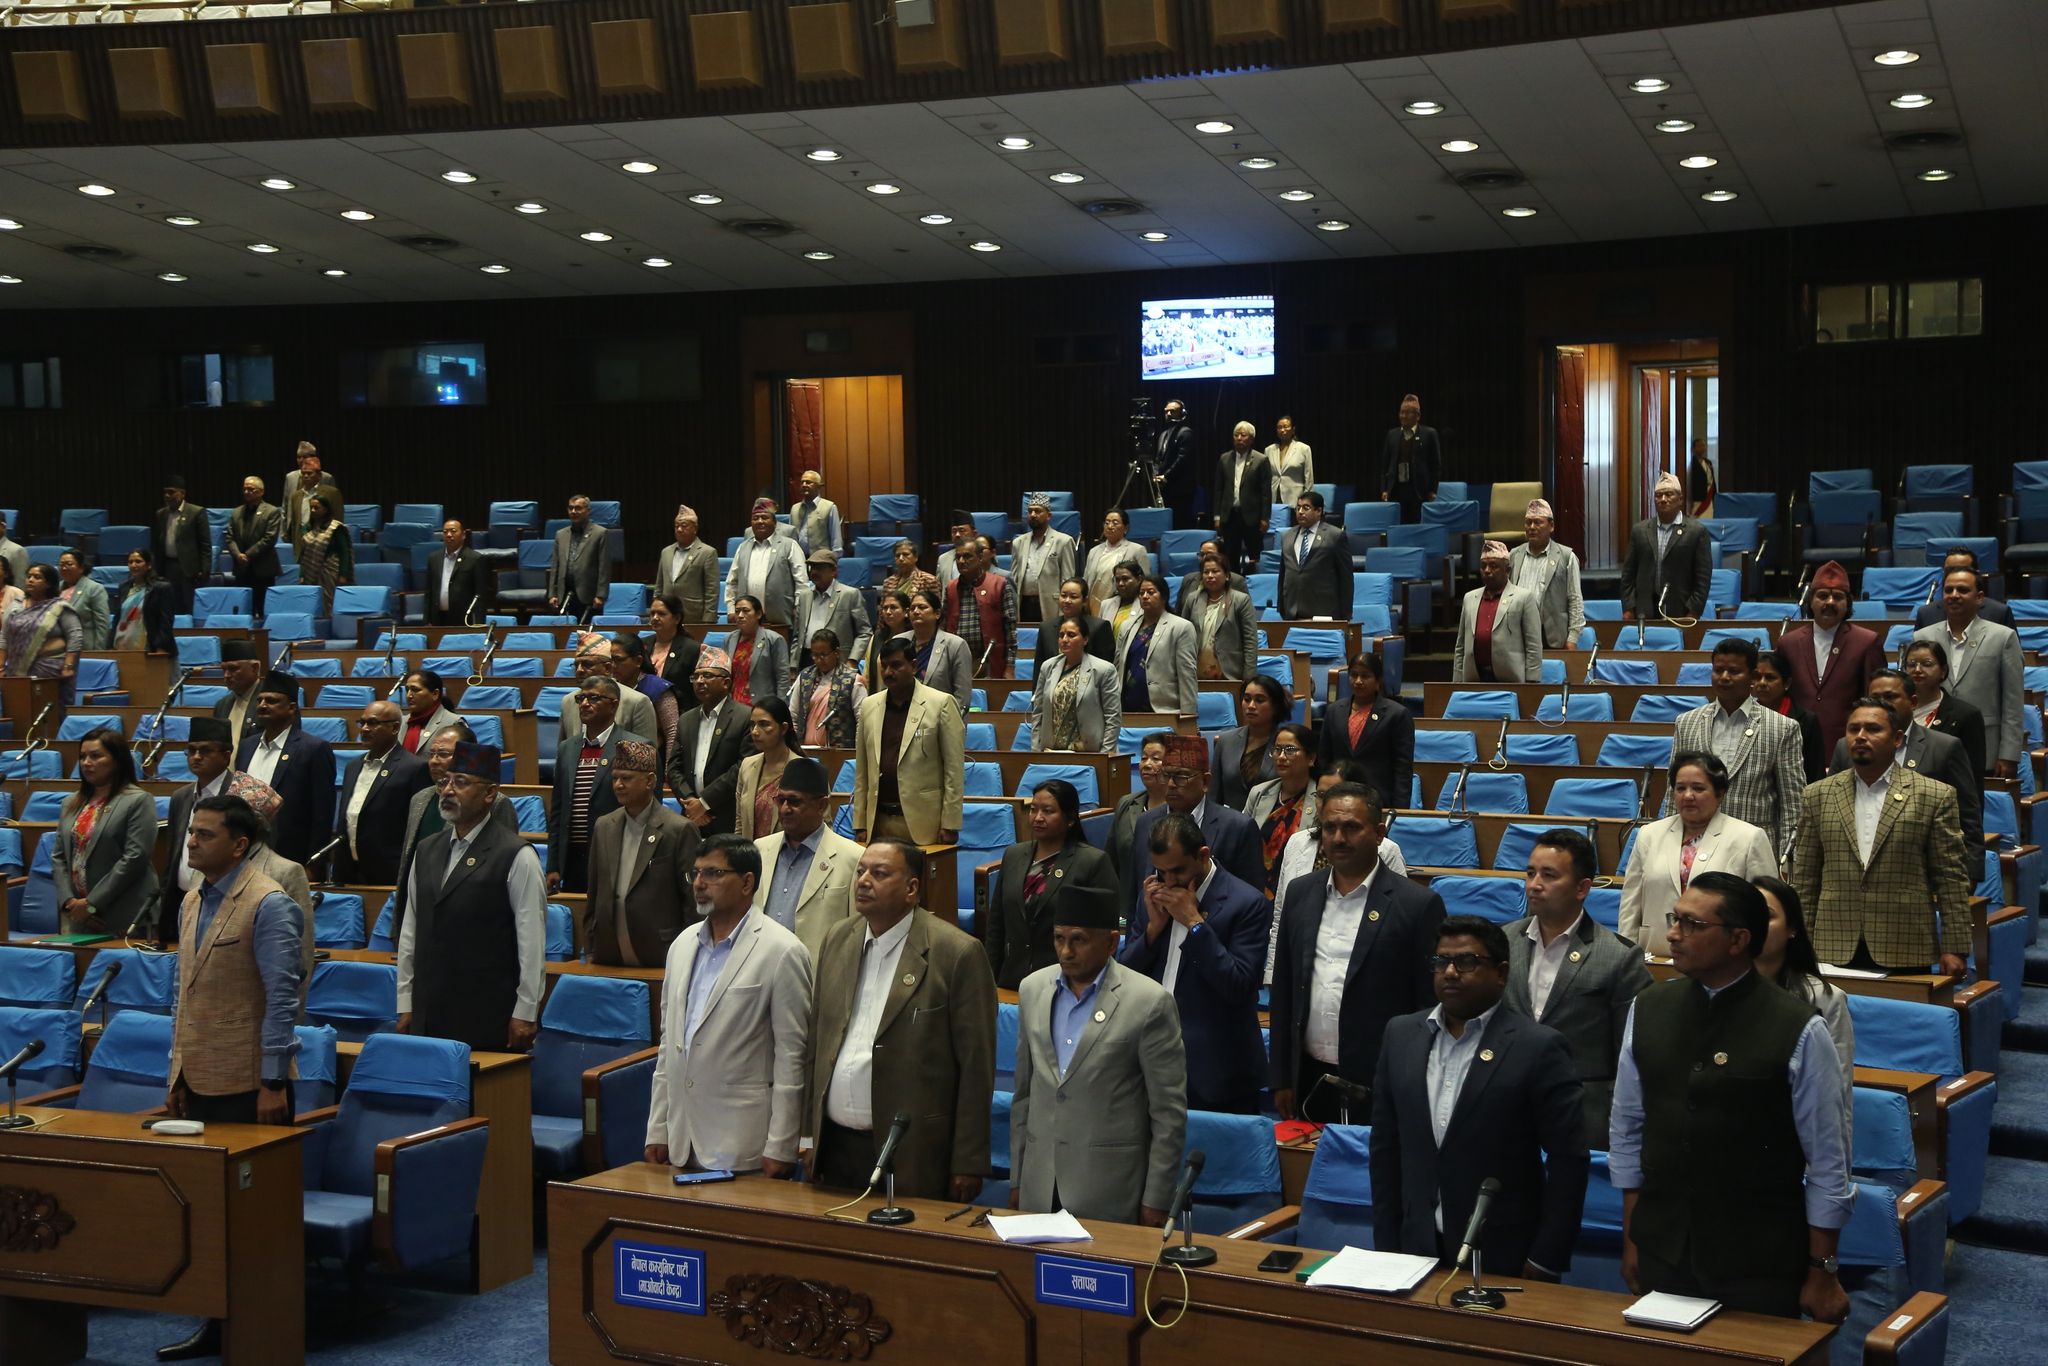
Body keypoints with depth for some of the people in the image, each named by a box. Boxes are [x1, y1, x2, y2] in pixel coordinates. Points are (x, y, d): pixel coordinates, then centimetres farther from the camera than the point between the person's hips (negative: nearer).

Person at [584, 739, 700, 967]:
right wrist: (592, 946, 11)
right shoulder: (603, 827, 11)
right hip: (609, 960, 5)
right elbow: (594, 896, 16)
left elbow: (693, 902, -6)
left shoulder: (679, 830, -7)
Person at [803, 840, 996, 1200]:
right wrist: (809, 1133, 13)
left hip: (911, 1157, -5)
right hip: (835, 1149, 5)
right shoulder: (837, 940, 10)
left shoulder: (958, 953, -9)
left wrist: (968, 1165, -10)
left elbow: (976, 1066, -9)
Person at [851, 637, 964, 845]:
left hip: (922, 822, -4)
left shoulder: (941, 704, -2)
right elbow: (862, 772, 14)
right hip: (878, 821, 4)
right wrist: (860, 825, 8)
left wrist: (950, 825, -8)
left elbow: (954, 768, -4)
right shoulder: (869, 706, 12)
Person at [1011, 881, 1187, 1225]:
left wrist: (1156, 1201, -7)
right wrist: (1017, 1180, 14)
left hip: (1110, 1194, -4)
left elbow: (1169, 1112, -7)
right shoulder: (1033, 989, 8)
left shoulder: (1150, 1002, -9)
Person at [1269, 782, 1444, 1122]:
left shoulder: (1419, 904, -7)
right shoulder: (1300, 893, 8)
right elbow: (1283, 989, 12)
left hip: (1378, 1087, -4)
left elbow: (1429, 1005, -5)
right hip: (1309, 1078, 4)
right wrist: (1282, 1078, 10)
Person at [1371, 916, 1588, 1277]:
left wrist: (1546, 1261, -10)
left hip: (1503, 1261, -4)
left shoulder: (1539, 1047, -9)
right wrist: (1386, 1247, 6)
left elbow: (1568, 1161, -9)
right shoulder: (1401, 1035, 6)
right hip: (1417, 1252, 4)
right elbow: (1386, 1146, 9)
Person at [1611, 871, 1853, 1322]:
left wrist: (1822, 1274, -5)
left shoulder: (1798, 1031, -12)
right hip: (1662, 1251, 4)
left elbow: (1828, 1161, -8)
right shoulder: (1647, 1011, 1)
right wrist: (1631, 1239, 10)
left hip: (1760, 1268, -4)